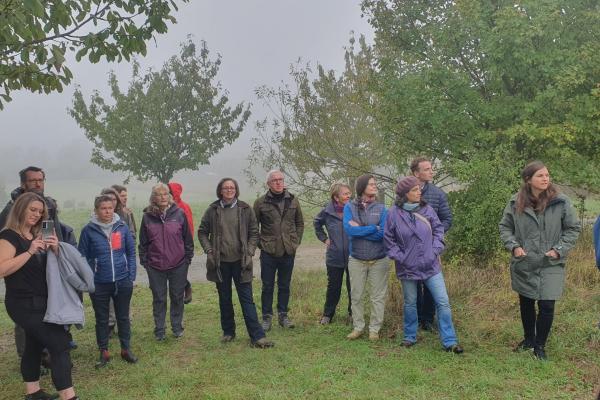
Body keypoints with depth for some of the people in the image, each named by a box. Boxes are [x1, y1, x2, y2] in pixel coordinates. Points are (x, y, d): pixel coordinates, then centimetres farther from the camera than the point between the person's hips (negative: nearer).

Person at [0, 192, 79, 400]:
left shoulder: (36, 236, 13)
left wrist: (54, 249, -4)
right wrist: (30, 251, -28)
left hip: (39, 302, 9)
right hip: (24, 304, -9)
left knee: (35, 345, 16)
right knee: (59, 344, -13)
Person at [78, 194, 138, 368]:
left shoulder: (122, 227, -3)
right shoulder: (88, 230, -7)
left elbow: (131, 252, 3)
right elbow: (83, 257, -1)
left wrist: (132, 277, -1)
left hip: (123, 281, 1)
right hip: (99, 283, -1)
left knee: (123, 317, 13)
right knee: (101, 319, 12)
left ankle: (126, 349, 28)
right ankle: (104, 352, 27)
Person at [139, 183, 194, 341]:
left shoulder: (179, 214, -3)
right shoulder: (148, 216, -1)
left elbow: (187, 239, 3)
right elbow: (143, 242, 6)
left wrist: (188, 258, 2)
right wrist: (144, 261, 3)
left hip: (178, 265, 0)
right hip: (155, 267, 0)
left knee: (177, 297, 11)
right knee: (159, 299, 10)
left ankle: (177, 327, 26)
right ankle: (159, 330, 22)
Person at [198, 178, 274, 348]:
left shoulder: (245, 209, 0)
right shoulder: (212, 210, 1)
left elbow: (254, 232, 4)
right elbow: (202, 232, 9)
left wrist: (249, 253, -5)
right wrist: (209, 251, -2)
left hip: (240, 261, -1)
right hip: (220, 262, 1)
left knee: (247, 299, -2)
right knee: (224, 299, 12)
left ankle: (257, 336, -1)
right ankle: (228, 332, 26)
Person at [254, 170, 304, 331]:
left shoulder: (293, 200, 5)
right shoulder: (260, 202, -5)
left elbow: (300, 223, 15)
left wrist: (296, 241, 7)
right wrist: (260, 243, -2)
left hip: (288, 251, 3)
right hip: (268, 251, -2)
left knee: (284, 285, 12)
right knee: (267, 286, 4)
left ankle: (283, 315, 24)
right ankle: (266, 317, 16)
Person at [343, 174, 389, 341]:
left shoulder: (380, 208, -2)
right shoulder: (349, 206, -2)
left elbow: (383, 234, -13)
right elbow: (348, 229, -17)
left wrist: (359, 229, -13)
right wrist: (373, 228, -14)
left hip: (379, 260, 0)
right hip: (356, 259, 0)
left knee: (378, 296, 6)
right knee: (356, 296, 9)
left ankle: (374, 329, 19)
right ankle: (357, 327, 23)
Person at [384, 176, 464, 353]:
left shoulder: (426, 209, -2)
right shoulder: (394, 213, -8)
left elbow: (438, 229, 7)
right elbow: (389, 239, 0)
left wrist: (435, 250, -3)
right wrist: (399, 257, -6)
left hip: (431, 265, 2)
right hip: (408, 267, -1)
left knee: (443, 302, -1)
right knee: (410, 303, 13)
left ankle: (449, 341, 7)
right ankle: (410, 337, 32)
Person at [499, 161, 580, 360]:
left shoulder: (561, 202, -8)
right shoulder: (516, 202, -5)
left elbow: (573, 228, 1)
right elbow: (505, 227, 7)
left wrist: (559, 249, -8)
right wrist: (513, 245, -8)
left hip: (550, 265, -2)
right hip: (523, 264, 2)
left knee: (546, 306, -2)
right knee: (526, 304, 17)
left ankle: (540, 346, 19)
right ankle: (528, 339, 39)